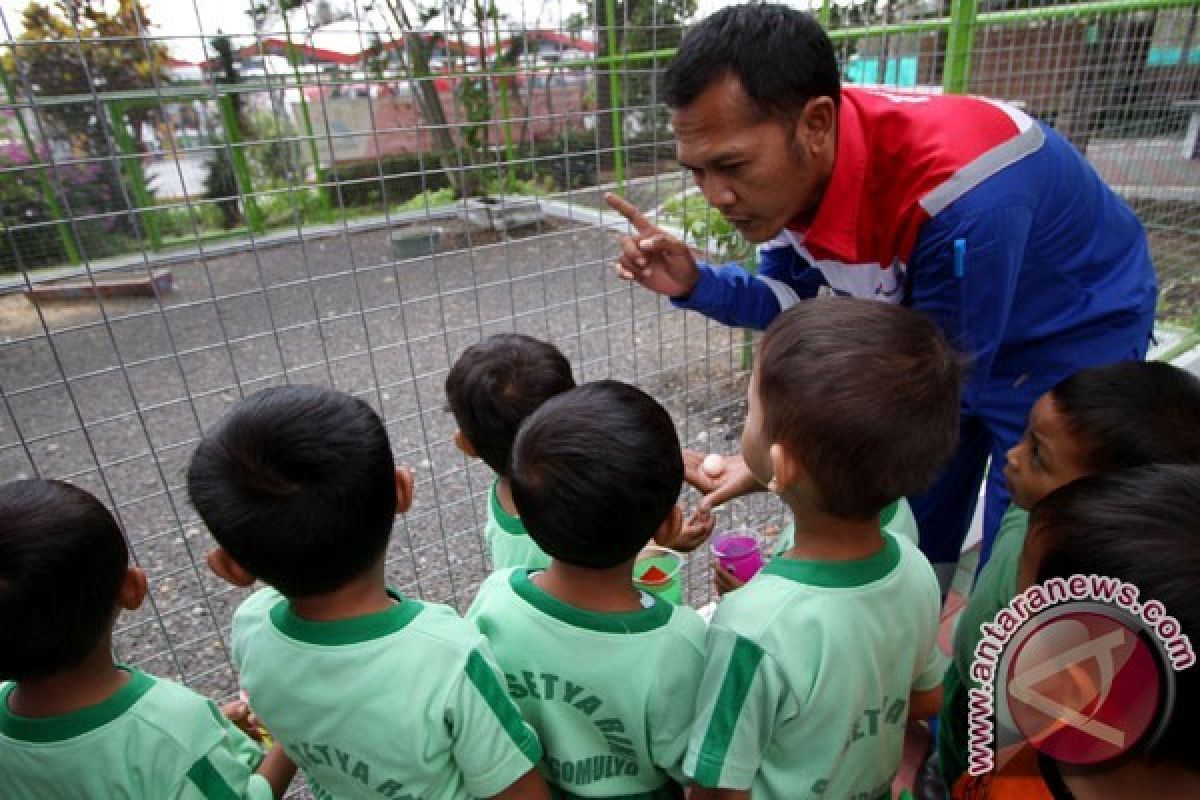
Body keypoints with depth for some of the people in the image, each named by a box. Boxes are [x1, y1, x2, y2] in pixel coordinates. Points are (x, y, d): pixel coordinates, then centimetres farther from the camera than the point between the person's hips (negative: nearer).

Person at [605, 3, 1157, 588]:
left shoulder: (955, 192, -41)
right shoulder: (790, 167, -19)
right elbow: (794, 297, -5)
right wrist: (695, 285, -23)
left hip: (1067, 340, -6)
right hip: (937, 330, 6)